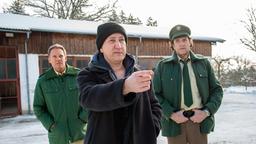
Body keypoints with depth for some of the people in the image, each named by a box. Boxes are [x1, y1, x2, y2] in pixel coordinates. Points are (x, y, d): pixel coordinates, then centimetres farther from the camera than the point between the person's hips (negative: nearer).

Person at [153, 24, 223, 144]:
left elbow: (217, 90, 6)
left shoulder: (204, 63, 6)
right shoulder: (162, 66, 1)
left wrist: (206, 112, -7)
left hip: (199, 119, 1)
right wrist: (171, 114, -12)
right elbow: (155, 94, -2)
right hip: (174, 121, -1)